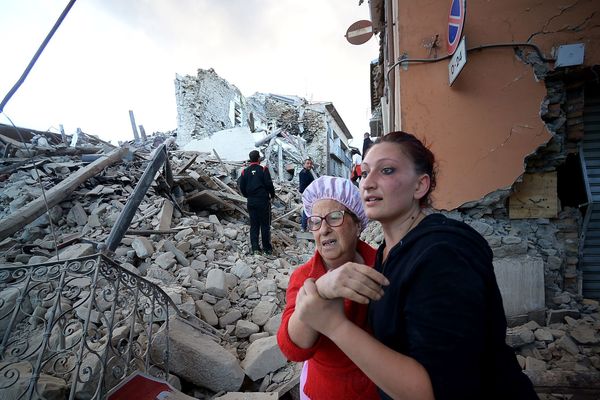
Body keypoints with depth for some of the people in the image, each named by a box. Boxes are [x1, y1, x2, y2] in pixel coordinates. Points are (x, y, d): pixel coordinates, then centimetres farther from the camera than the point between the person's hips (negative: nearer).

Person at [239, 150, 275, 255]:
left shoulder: (245, 171, 4)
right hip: (263, 200, -4)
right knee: (265, 225, 4)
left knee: (253, 225, 9)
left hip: (251, 202, 4)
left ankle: (255, 248, 9)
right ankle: (267, 248, 9)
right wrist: (272, 195, 6)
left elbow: (242, 187, 5)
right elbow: (269, 184, -11)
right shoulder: (263, 170, -8)